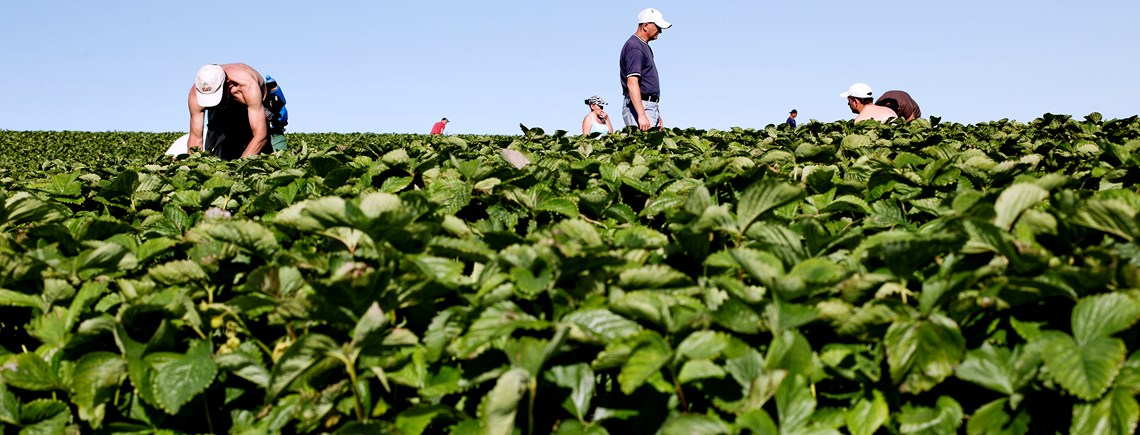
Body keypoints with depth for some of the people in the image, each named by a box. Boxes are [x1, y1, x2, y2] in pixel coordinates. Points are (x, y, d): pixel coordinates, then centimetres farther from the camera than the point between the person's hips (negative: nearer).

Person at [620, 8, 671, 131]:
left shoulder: (645, 47, 21)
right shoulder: (634, 47, -12)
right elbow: (632, 83, -22)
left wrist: (657, 116, 26)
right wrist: (641, 115, -30)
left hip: (650, 107, 10)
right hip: (638, 107, -10)